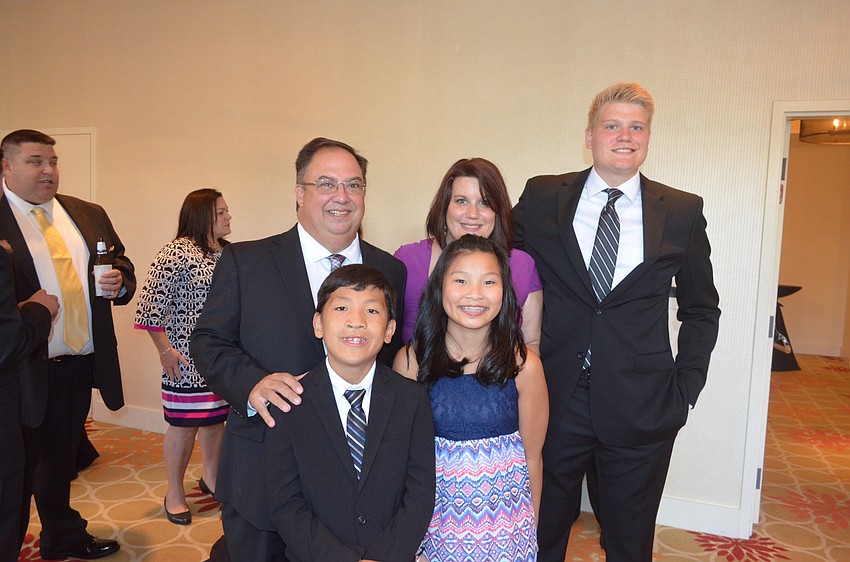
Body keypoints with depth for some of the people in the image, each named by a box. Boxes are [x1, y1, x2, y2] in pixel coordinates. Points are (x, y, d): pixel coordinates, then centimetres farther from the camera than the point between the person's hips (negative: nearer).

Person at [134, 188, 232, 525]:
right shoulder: (177, 252, -12)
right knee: (184, 425, 4)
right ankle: (174, 493, 23)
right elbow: (150, 305, -14)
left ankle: (210, 478, 36)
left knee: (216, 420, 17)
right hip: (188, 359, -6)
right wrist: (165, 350, -13)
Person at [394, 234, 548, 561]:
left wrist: (529, 528, 7)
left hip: (505, 520, 0)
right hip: (434, 516, 0)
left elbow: (532, 455, -3)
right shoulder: (411, 360, -12)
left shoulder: (523, 365, -13)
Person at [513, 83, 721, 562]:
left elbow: (701, 309, 9)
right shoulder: (541, 198, 0)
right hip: (552, 400, 0)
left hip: (642, 409, 1)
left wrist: (685, 386, 1)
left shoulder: (683, 211, 1)